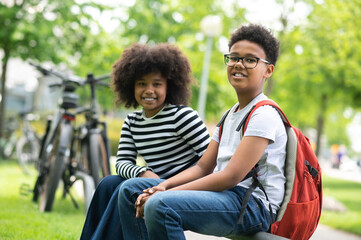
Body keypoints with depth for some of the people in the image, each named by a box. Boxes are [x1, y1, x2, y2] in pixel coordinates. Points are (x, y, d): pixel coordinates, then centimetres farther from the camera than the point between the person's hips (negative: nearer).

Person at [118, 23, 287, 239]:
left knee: (159, 206, -32)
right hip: (225, 194, 10)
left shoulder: (264, 115, -11)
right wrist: (162, 186, -5)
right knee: (131, 189, 8)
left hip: (252, 205, -9)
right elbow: (202, 167, 15)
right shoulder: (230, 116, 20)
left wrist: (163, 195, -20)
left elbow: (231, 176, -20)